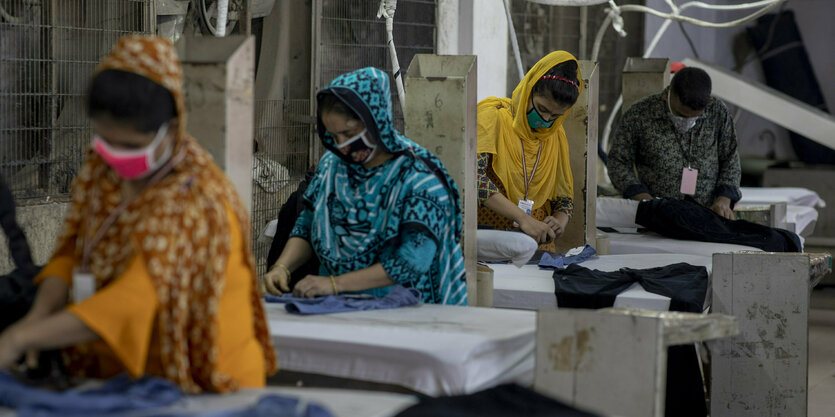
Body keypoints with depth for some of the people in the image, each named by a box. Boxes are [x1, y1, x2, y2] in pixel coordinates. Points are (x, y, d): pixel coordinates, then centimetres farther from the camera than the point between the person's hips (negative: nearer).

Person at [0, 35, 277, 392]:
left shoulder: (193, 199, -19)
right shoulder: (101, 169, 4)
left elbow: (133, 302, -25)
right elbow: (70, 250, 8)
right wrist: (38, 316, -12)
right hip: (121, 375, 5)